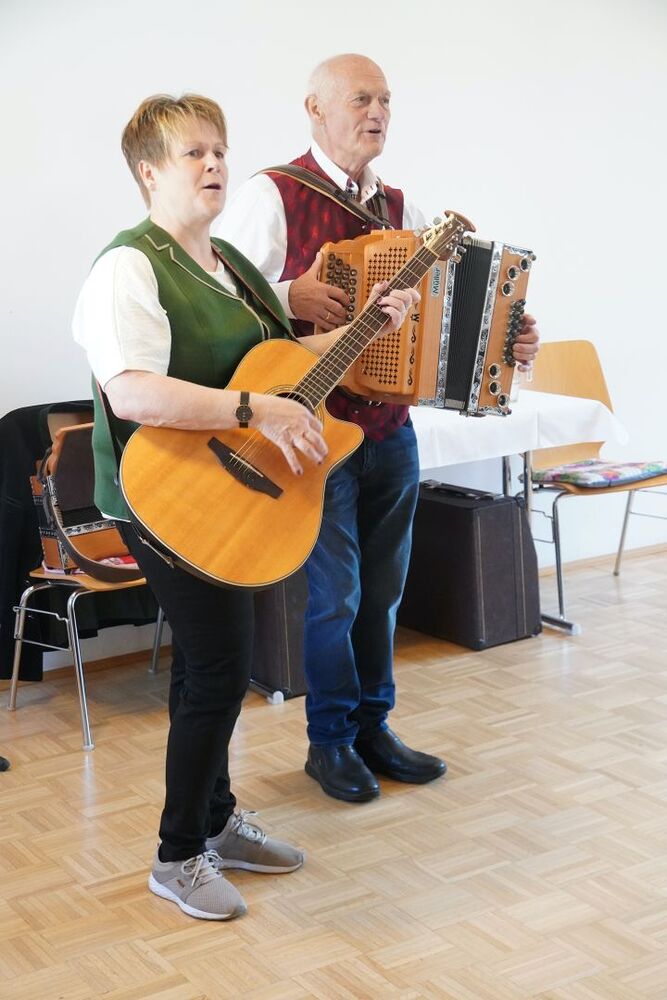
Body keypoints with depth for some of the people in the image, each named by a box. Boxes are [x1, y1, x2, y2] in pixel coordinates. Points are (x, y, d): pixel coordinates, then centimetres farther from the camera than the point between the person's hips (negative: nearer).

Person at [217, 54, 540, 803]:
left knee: (383, 588, 13)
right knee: (335, 593, 0)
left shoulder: (398, 206, 13)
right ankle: (330, 741, 19)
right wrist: (287, 299, -26)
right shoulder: (272, 196, -8)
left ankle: (374, 729, 27)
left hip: (391, 427, 6)